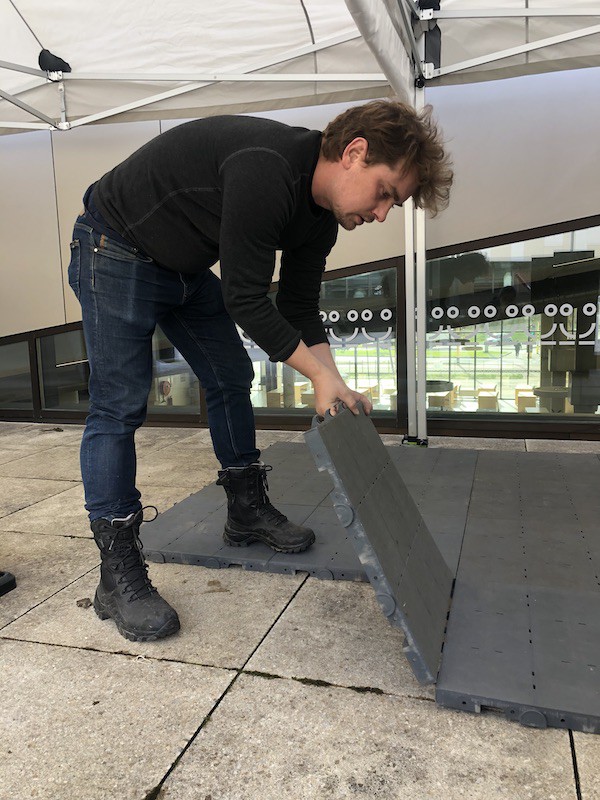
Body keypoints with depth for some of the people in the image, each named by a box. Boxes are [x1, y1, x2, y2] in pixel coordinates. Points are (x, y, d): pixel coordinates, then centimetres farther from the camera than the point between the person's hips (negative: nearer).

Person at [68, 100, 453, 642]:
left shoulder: (319, 219, -5)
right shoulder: (266, 171, -34)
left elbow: (300, 308, 1)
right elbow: (246, 300, -31)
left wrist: (334, 387, -7)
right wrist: (320, 373, -24)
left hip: (186, 268, 9)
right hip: (116, 252, -9)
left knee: (231, 378, 8)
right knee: (120, 405, -12)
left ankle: (248, 512, 24)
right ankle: (118, 578, -5)